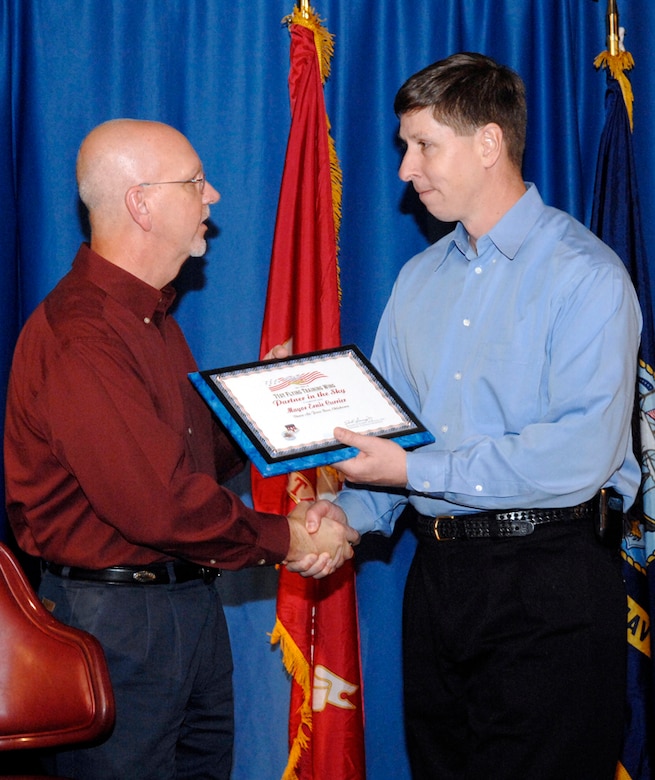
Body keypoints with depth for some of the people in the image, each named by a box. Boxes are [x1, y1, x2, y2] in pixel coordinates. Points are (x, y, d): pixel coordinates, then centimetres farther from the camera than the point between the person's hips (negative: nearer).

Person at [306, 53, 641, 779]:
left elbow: (583, 451, -21)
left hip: (550, 580, -6)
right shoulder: (418, 279, 13)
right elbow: (388, 428, 13)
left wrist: (418, 471, -19)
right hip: (438, 571, 7)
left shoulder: (584, 274, -10)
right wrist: (350, 511, -7)